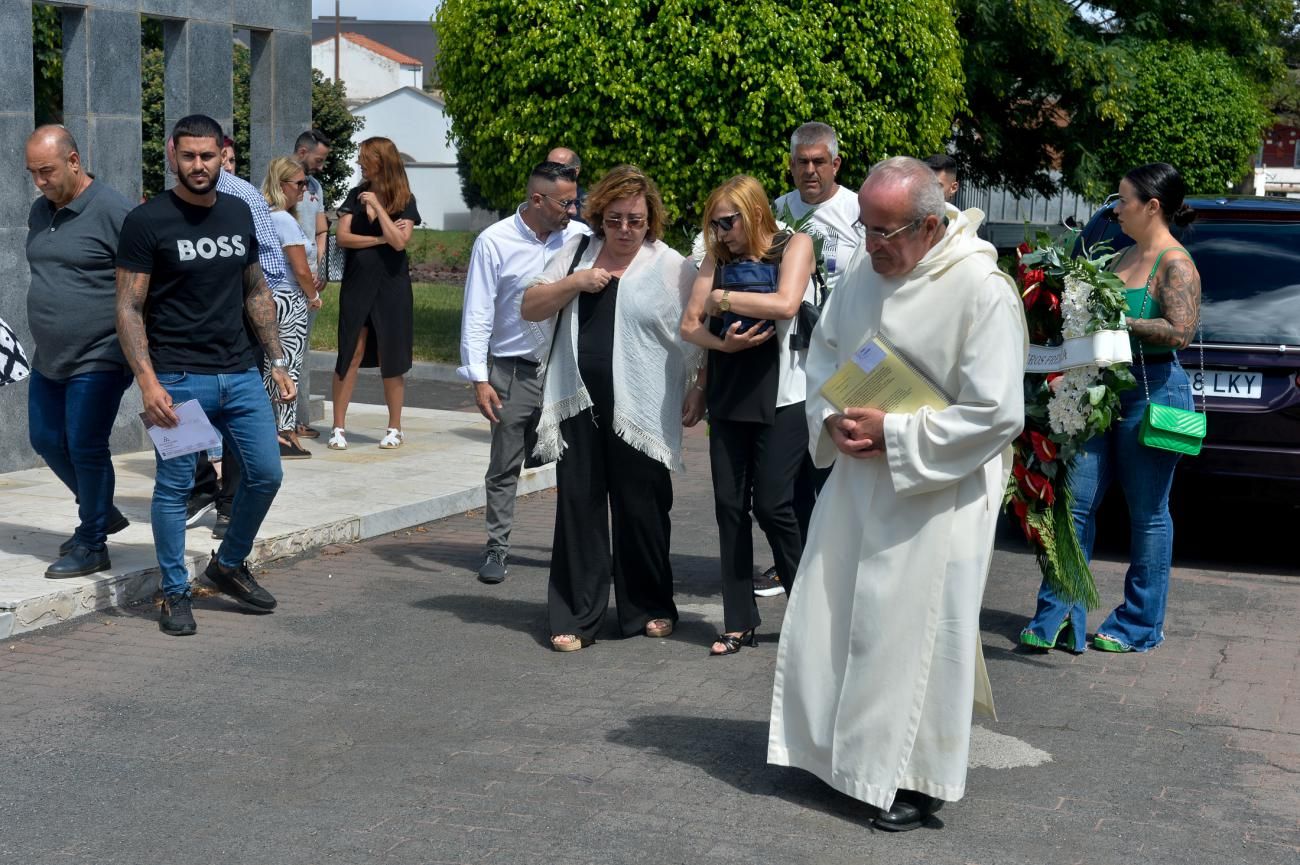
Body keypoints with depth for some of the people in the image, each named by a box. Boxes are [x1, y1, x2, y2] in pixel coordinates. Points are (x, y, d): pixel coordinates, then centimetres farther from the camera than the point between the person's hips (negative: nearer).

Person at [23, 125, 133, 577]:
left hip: (97, 359, -8)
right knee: (46, 440, 14)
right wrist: (45, 333, 20)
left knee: (85, 449, -3)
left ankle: (92, 544, 12)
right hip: (49, 358, 8)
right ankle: (101, 512, 33)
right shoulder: (39, 212, 10)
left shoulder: (112, 210, -15)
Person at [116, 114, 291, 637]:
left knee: (266, 474, 7)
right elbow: (129, 307, -9)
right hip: (178, 379, -5)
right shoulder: (147, 222, -7)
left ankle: (229, 565, 28)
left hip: (240, 374, 5)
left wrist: (278, 362, 13)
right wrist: (147, 382, -17)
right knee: (174, 486, 1)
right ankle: (175, 594, 15)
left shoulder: (239, 215, 10)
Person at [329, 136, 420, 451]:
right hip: (356, 283, 2)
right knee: (350, 354, -1)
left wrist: (377, 206, -14)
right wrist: (380, 239, -10)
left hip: (391, 284, -2)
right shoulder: (356, 195, 8)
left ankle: (394, 428, 14)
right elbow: (343, 237, -2)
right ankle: (338, 427, 3)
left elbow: (399, 242, -14)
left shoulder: (405, 200, -1)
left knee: (391, 357, 3)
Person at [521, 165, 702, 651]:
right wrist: (574, 282, -7)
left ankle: (650, 609, 22)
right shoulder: (576, 253, 11)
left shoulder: (671, 267, -1)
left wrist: (700, 392, -7)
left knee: (642, 512, 5)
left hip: (641, 412, -3)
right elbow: (530, 308, 8)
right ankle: (575, 617, 10)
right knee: (578, 508, 3)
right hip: (578, 406, 3)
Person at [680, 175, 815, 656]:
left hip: (781, 397, -5)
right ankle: (739, 623, 12)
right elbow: (690, 325, 5)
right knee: (730, 507, 4)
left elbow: (785, 304, -18)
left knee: (772, 506, -7)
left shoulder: (794, 246, 0)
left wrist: (724, 299, -8)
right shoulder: (718, 258, 12)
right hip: (729, 397, 5)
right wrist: (723, 342, -14)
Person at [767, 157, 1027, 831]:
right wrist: (831, 421, -6)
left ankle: (916, 779, 15)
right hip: (859, 480, 7)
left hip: (935, 494, -7)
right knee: (829, 617, 13)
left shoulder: (982, 292, -19)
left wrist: (894, 434, -19)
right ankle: (834, 748, 32)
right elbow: (824, 351, 14)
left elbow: (996, 414, -20)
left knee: (912, 633, -1)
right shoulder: (864, 267, 1)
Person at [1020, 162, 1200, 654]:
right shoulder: (1126, 257, 15)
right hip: (1106, 390, 8)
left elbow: (1179, 332, -19)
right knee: (1077, 501, 3)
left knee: (1148, 512, 4)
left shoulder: (1175, 264, -10)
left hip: (1153, 392, -8)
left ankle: (1140, 626, 15)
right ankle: (1059, 616, 8)